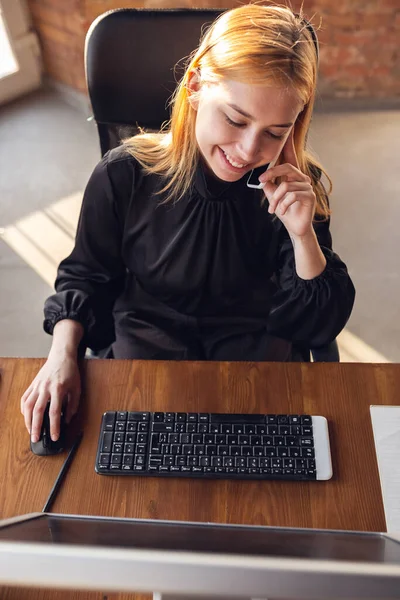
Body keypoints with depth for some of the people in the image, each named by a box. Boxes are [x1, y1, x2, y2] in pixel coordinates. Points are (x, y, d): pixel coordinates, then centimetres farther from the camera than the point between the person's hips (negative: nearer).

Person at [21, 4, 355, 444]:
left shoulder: (299, 187, -13)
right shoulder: (123, 175, -15)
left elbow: (323, 325, -8)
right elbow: (85, 275, 2)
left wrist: (303, 235, -24)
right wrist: (62, 354, -14)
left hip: (256, 341, 1)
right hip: (149, 334, 0)